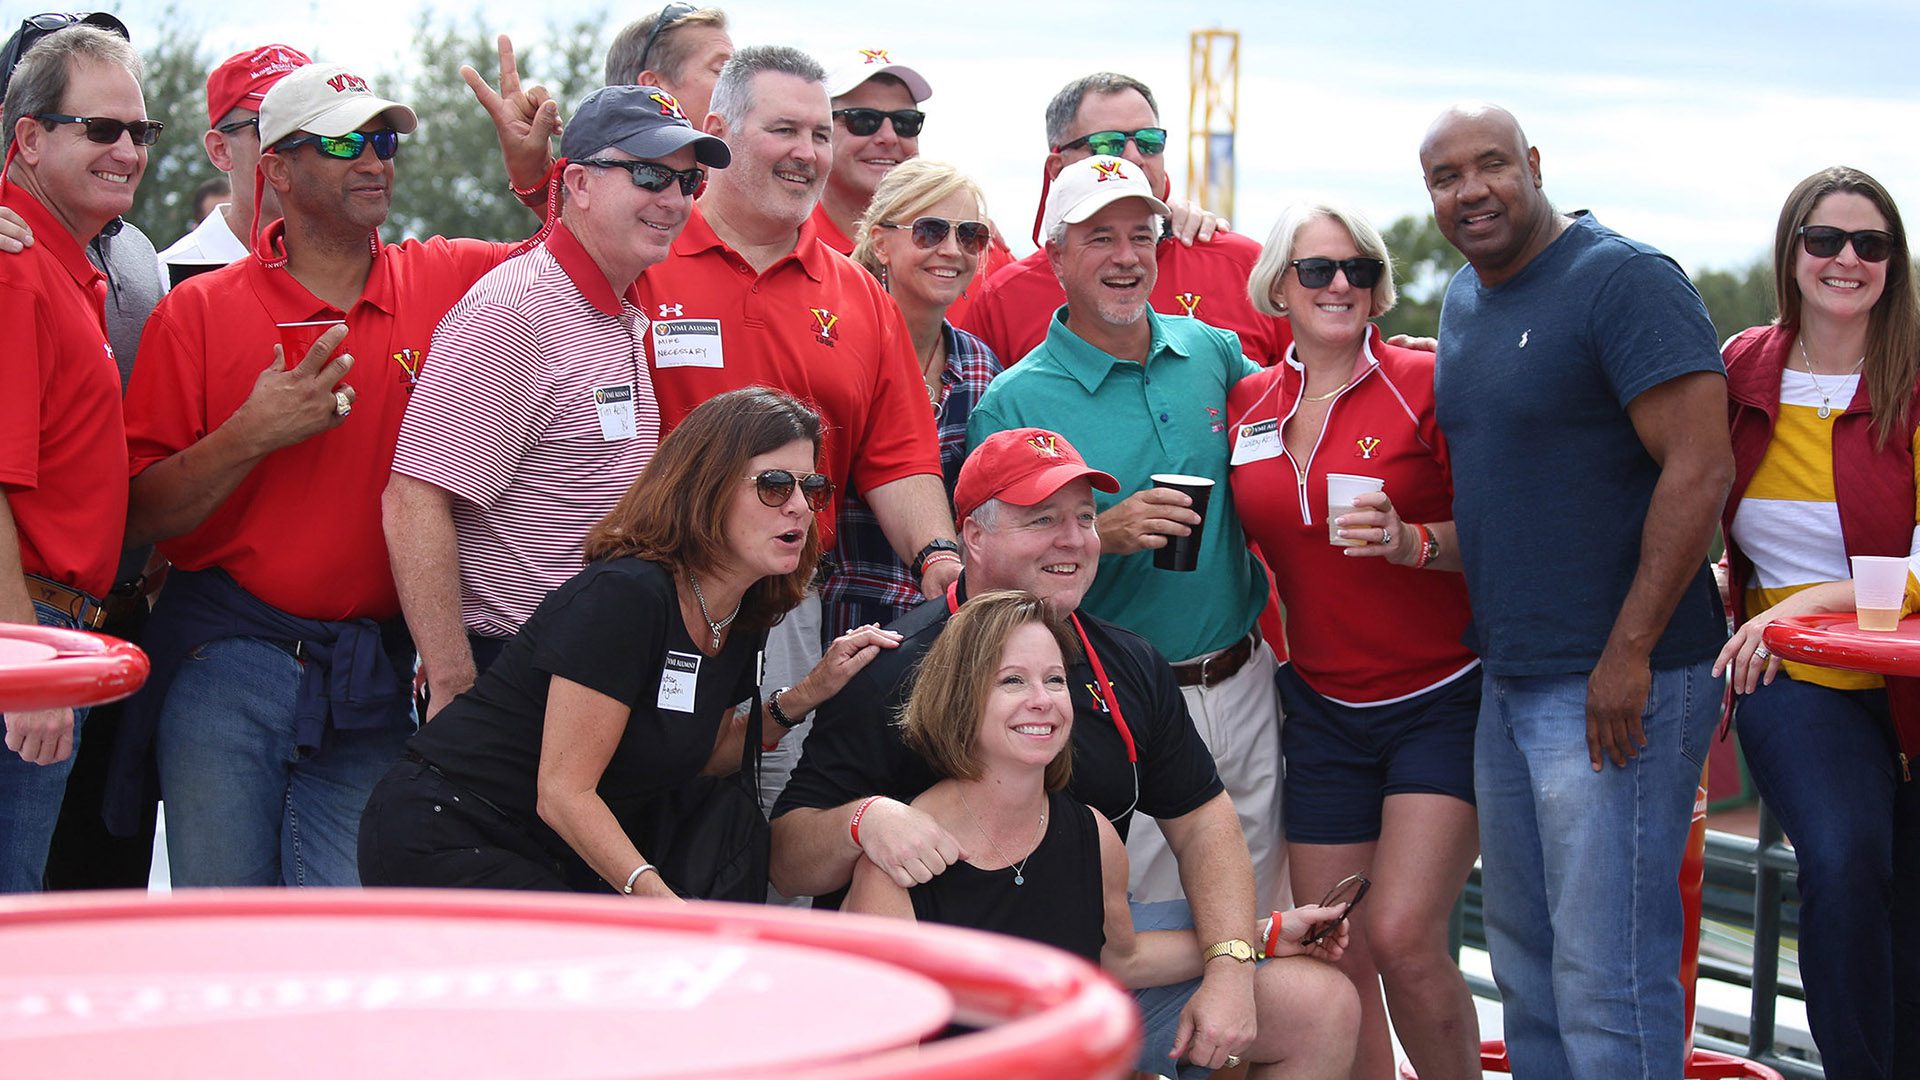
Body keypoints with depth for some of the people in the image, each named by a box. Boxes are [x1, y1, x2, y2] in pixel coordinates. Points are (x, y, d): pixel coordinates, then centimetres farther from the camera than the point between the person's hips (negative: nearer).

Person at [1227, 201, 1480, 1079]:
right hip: (1324, 708, 5)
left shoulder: (1424, 382, -8)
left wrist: (1416, 543, -25)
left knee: (1402, 938, -16)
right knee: (1337, 966, 4)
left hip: (1442, 700, -5)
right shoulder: (1248, 403, 6)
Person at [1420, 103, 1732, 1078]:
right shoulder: (1463, 301, 14)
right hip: (1507, 680, 9)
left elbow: (1699, 469, -18)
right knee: (1522, 956, 15)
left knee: (1605, 973, -8)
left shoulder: (1625, 280, -12)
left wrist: (1627, 653, -20)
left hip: (1617, 682, -9)